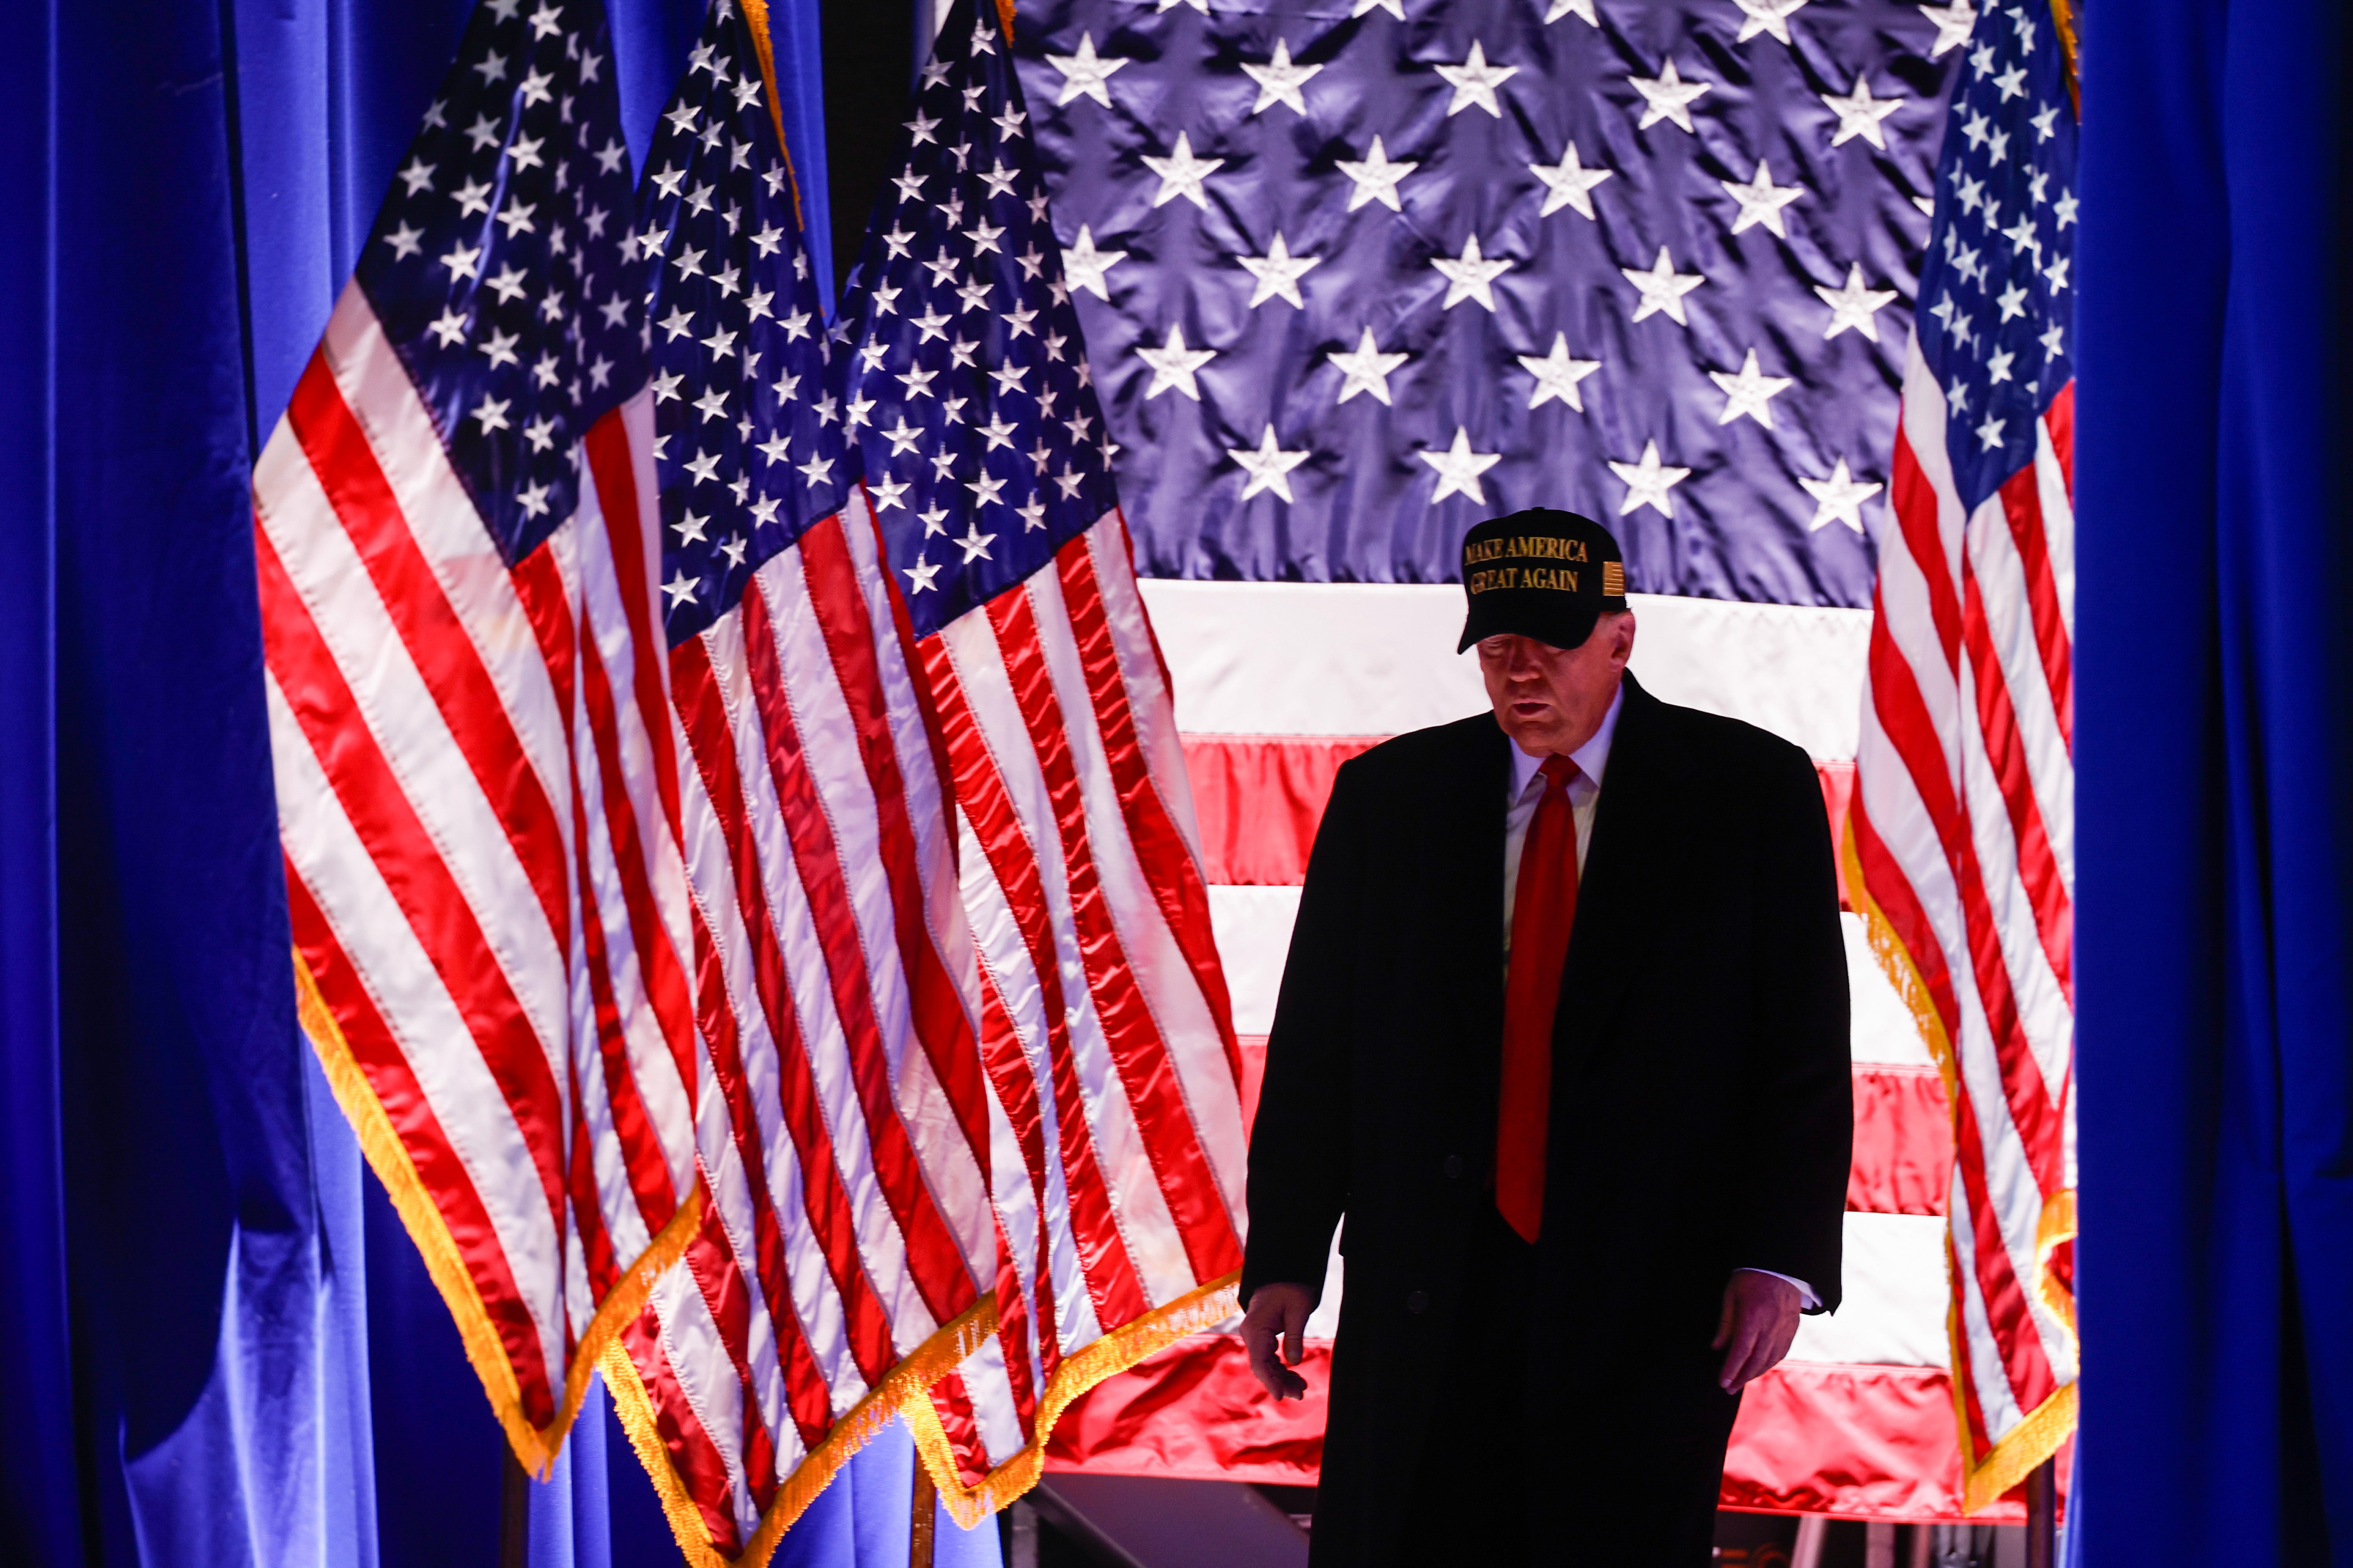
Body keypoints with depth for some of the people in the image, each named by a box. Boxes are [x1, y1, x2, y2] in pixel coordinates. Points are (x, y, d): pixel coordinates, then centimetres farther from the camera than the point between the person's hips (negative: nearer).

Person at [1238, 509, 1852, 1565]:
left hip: (1651, 1302, -2)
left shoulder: (1753, 791, 2)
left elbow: (1806, 1046, 0)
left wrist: (1780, 1259, -11)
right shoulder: (1387, 794, 9)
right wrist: (1282, 1260, 0)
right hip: (1426, 1298, 2)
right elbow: (1315, 1040, 8)